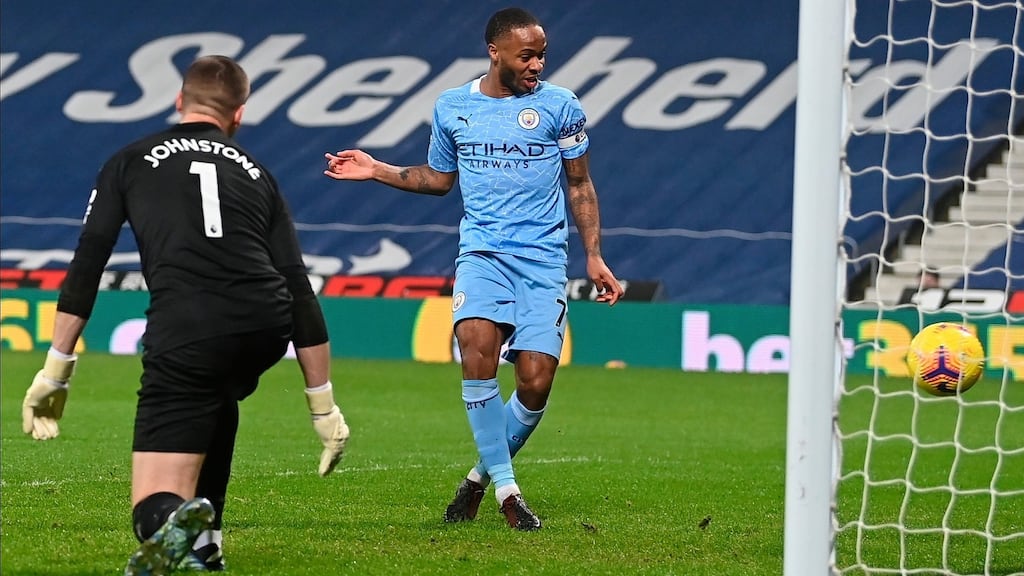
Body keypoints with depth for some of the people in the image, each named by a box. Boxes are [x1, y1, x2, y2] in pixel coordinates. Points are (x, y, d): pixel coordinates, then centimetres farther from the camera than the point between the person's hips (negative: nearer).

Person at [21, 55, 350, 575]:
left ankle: (179, 525, -38)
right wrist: (325, 408, 23)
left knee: (153, 510, -2)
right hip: (267, 326, 3)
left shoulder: (130, 162, 19)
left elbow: (86, 267, 11)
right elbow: (300, 292, 20)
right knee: (214, 398, 39)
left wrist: (55, 372, 15)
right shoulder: (255, 173, 25)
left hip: (184, 328, -3)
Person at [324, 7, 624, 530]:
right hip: (481, 251, 1)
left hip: (543, 256, 0)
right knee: (477, 345, -26)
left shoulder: (559, 106, 3)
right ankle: (504, 488, -17)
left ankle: (483, 475, 17)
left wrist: (594, 257, 5)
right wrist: (376, 170, 13)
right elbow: (438, 178, 24)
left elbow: (580, 185, 11)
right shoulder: (452, 107, 9)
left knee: (535, 381, -11)